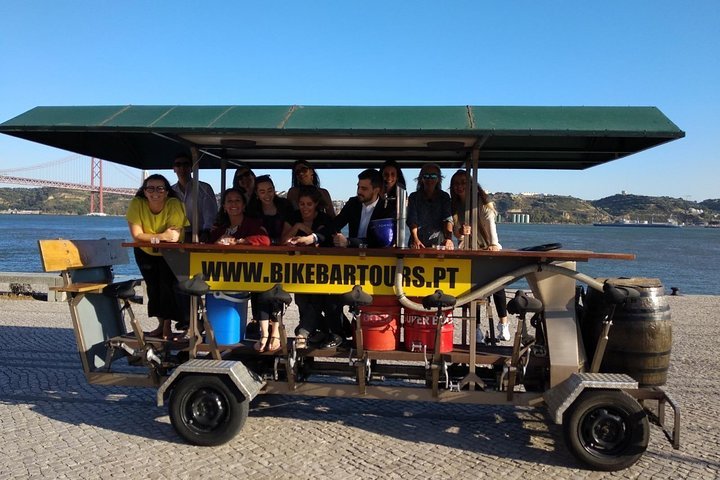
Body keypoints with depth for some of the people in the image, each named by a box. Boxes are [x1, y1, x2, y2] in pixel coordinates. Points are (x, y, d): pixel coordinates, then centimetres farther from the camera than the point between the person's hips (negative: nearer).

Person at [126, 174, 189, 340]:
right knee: (153, 286, 4)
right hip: (145, 252, 2)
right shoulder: (136, 203, -23)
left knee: (167, 284, -13)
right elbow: (137, 235, -29)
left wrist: (151, 237, -32)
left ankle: (167, 326, 1)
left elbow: (176, 236, -34)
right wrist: (162, 236, -36)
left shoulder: (175, 204, -28)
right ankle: (161, 324, 22)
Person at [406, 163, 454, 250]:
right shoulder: (414, 197, 10)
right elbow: (412, 220, -1)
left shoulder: (444, 197, 12)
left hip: (439, 243, 0)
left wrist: (449, 238, -19)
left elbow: (448, 219, 0)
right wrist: (415, 239, -19)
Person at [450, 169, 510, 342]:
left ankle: (503, 324, 4)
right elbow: (457, 233, 4)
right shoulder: (455, 205, 5)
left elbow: (490, 222, -18)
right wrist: (460, 231, -21)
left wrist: (494, 244, -33)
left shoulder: (482, 201, -5)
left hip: (487, 250, -2)